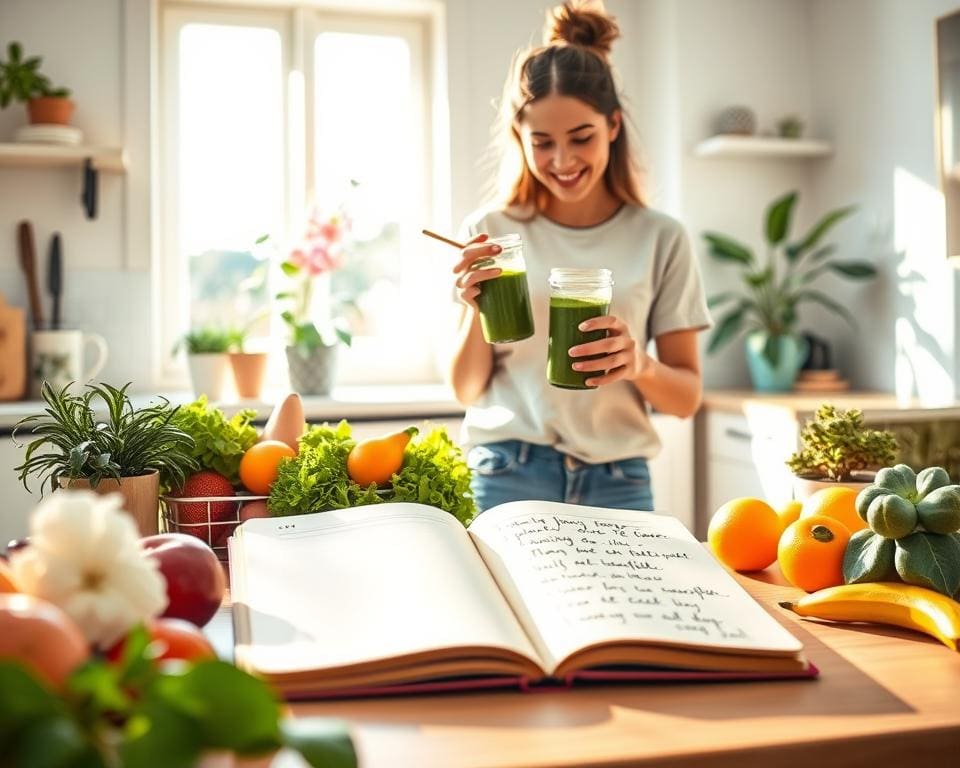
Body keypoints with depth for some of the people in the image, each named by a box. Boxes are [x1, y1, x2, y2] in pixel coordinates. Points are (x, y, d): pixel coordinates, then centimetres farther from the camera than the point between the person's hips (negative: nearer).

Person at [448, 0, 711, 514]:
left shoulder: (660, 240, 0)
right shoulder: (490, 234, 1)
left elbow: (687, 397, 3)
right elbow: (467, 391, 5)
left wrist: (640, 366, -18)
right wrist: (476, 312, -13)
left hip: (617, 484, 1)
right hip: (508, 478, 0)